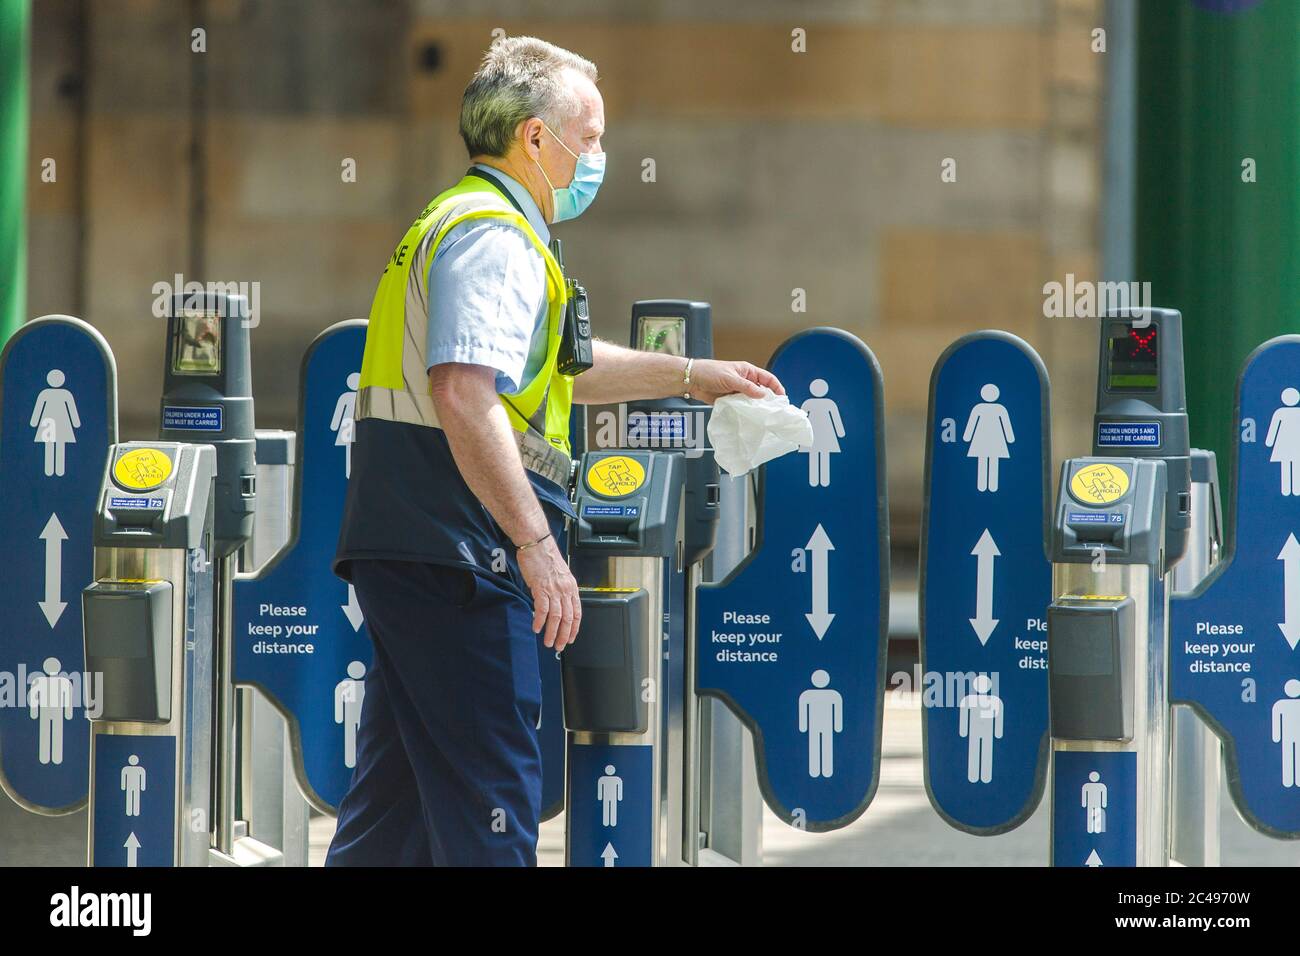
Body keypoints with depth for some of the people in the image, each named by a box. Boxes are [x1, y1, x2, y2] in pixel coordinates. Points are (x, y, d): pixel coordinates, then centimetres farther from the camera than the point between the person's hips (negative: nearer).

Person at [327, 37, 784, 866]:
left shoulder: (471, 224, 22)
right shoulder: (492, 234, -12)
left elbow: (554, 368, 37)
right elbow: (464, 395, -26)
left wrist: (691, 376, 39)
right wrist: (536, 542, -29)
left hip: (409, 551, 11)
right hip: (458, 562, -11)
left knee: (397, 800, 12)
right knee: (489, 803, -9)